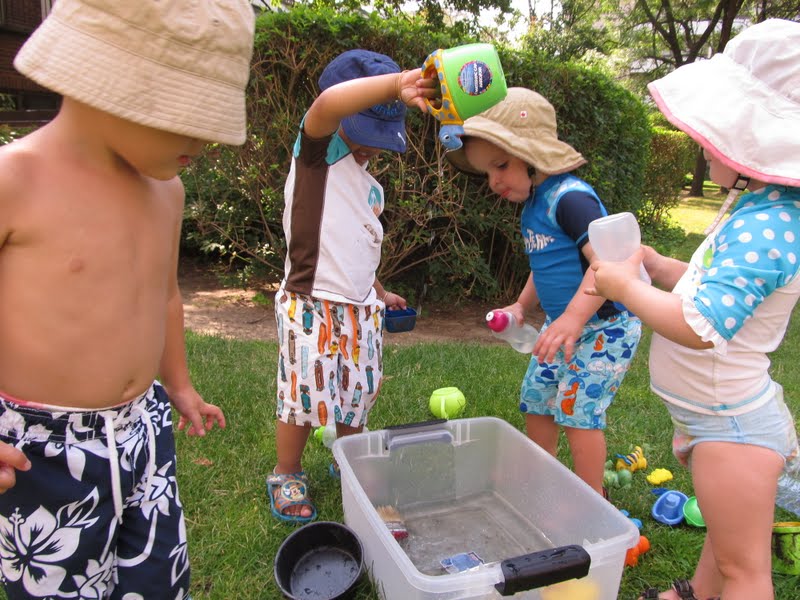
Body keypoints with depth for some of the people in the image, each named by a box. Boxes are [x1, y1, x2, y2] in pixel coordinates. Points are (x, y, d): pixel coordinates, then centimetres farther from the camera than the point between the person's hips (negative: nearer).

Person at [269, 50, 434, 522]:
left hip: (361, 309, 8)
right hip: (312, 306, -8)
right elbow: (327, 104, -30)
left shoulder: (371, 187, 18)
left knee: (357, 394, 16)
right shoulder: (317, 151, -7)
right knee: (304, 395, 2)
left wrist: (379, 292, 25)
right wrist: (396, 82, -39)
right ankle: (287, 477, 24)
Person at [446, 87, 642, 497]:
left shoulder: (569, 198, -23)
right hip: (561, 324, 10)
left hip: (602, 326, -10)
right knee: (536, 400, 15)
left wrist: (573, 318, -40)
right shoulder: (533, 204, 8)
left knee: (577, 411, -6)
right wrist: (522, 305, 18)